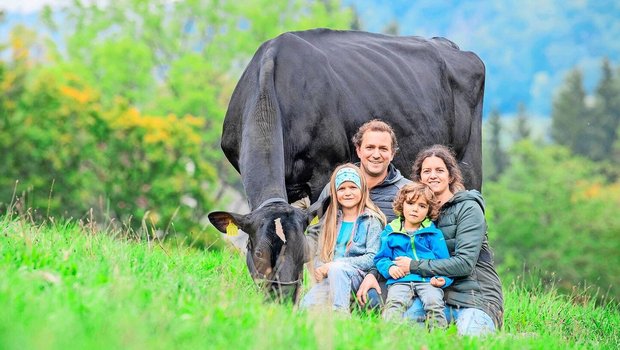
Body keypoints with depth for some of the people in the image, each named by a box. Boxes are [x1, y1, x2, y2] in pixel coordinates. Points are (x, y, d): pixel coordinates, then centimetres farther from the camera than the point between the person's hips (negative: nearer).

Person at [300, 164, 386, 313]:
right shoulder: (330, 220, 18)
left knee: (337, 268, -38)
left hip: (358, 276, -3)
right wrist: (319, 269, -8)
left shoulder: (371, 221, 2)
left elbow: (372, 258, -8)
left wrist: (334, 265, -15)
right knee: (306, 306, -27)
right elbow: (320, 254, 17)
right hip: (329, 279, 3)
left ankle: (340, 312, -36)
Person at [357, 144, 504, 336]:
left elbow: (465, 263, -15)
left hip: (477, 297, -4)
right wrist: (373, 273, -5)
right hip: (439, 295, 5)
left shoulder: (468, 208, -4)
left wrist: (414, 266, -12)